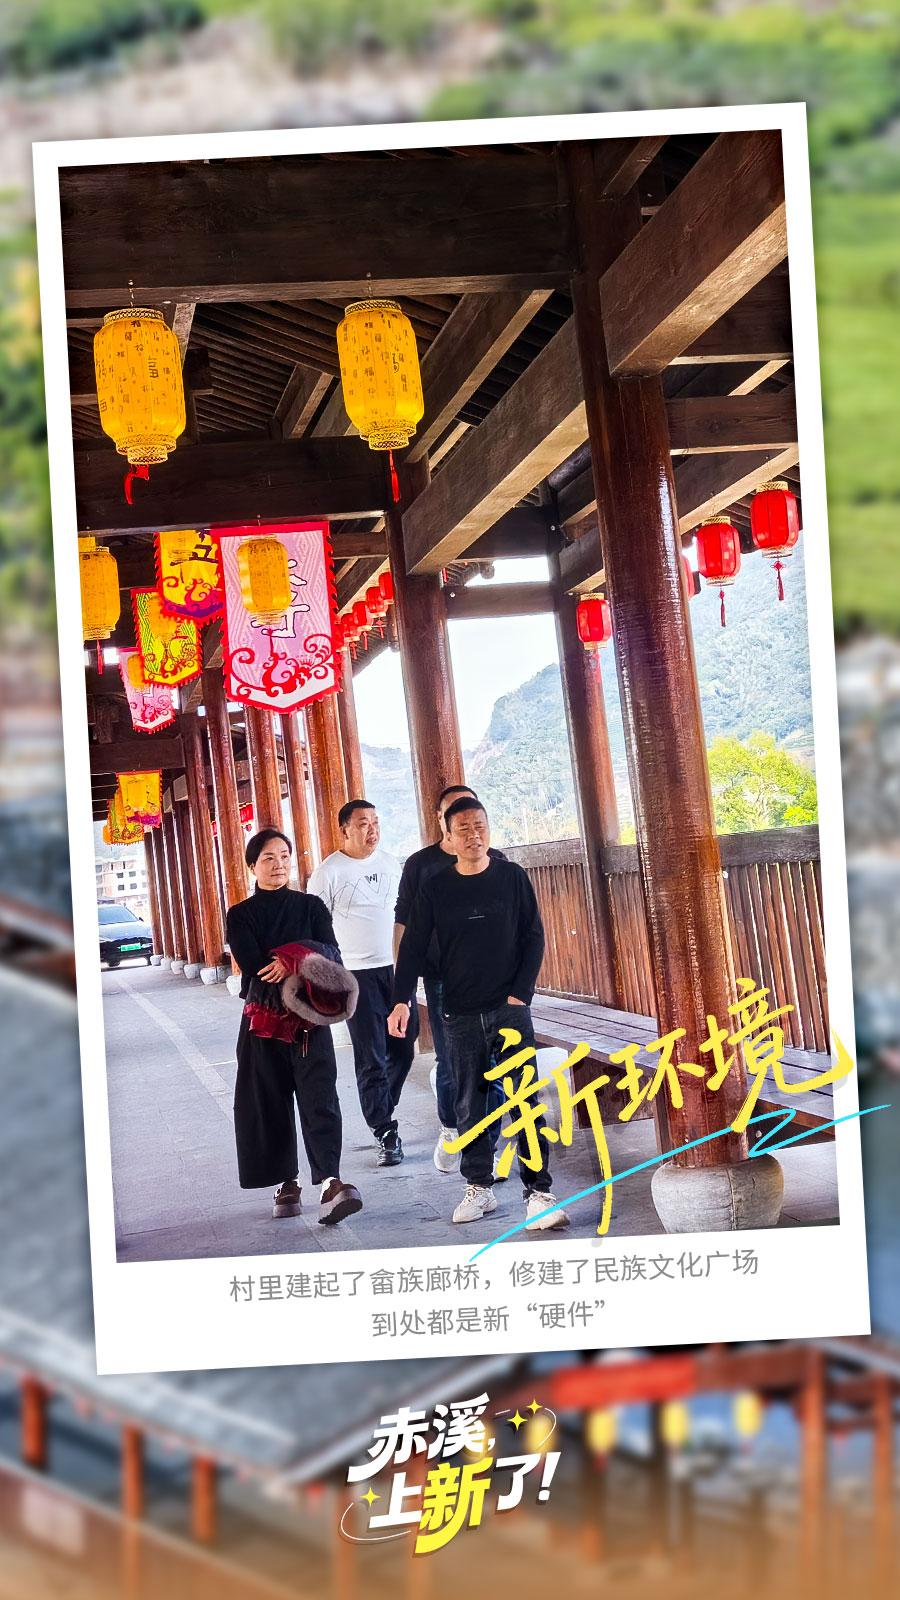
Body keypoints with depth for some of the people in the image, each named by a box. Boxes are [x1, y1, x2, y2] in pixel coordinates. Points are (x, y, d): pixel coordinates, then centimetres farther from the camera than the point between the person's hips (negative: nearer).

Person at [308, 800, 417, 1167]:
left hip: (398, 968, 5)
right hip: (358, 974, -5)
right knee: (371, 1058, -3)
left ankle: (382, 1108, 30)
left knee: (403, 1048, 10)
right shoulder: (329, 872, -8)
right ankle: (386, 1133, 2)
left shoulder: (390, 863, 9)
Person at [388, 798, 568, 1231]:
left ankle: (538, 1191, -6)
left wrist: (520, 993, -4)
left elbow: (533, 938, 5)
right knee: (470, 1106, 5)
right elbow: (413, 947, 4)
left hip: (510, 1010, -1)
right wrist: (401, 1000, -8)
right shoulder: (435, 889, 4)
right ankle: (479, 1187, 16)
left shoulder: (512, 878, 3)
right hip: (461, 1016, 1)